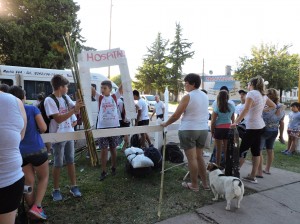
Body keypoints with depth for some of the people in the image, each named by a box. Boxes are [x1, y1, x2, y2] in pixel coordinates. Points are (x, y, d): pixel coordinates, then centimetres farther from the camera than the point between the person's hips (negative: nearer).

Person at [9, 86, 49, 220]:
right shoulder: (32, 109, -7)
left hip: (19, 153, 3)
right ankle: (37, 207, 1)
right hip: (37, 150, -3)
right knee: (43, 178, 14)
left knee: (28, 183, 13)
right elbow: (43, 128, -11)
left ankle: (33, 208, 22)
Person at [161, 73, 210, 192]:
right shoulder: (205, 96, 10)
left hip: (189, 130, -7)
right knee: (199, 156, 17)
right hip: (203, 129, 7)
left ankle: (194, 185, 12)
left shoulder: (187, 97, -12)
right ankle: (205, 183, 23)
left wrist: (165, 123, 4)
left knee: (191, 158, 2)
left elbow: (176, 115, -10)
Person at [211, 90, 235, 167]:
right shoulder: (231, 106, 2)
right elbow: (233, 119, 10)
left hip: (219, 129, -3)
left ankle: (218, 166, 14)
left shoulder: (217, 107, -10)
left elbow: (213, 121, -9)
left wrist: (212, 130, 1)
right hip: (228, 128, 3)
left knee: (219, 150, 6)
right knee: (227, 149, 12)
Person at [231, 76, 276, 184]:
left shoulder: (251, 93, -13)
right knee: (256, 151, 10)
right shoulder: (263, 95, 12)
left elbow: (246, 110, -25)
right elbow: (273, 106, 25)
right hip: (260, 126, 9)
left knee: (242, 150, -2)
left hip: (252, 127, -8)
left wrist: (236, 122, -28)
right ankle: (253, 176, 16)